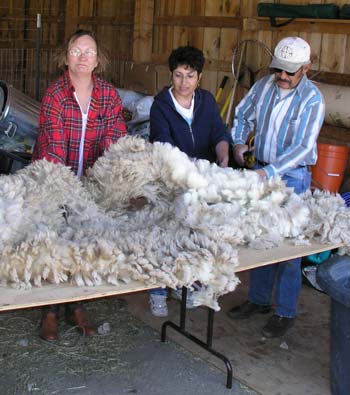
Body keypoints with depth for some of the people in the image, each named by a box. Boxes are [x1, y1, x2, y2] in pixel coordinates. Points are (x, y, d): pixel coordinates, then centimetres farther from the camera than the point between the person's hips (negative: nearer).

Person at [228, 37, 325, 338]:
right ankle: (259, 300, 29)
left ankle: (286, 313, 14)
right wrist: (238, 142, -2)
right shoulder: (264, 86, 2)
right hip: (260, 170, 5)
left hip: (292, 177, -5)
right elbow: (243, 116, 16)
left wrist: (270, 172, -30)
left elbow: (302, 147, -21)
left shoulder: (312, 99, -14)